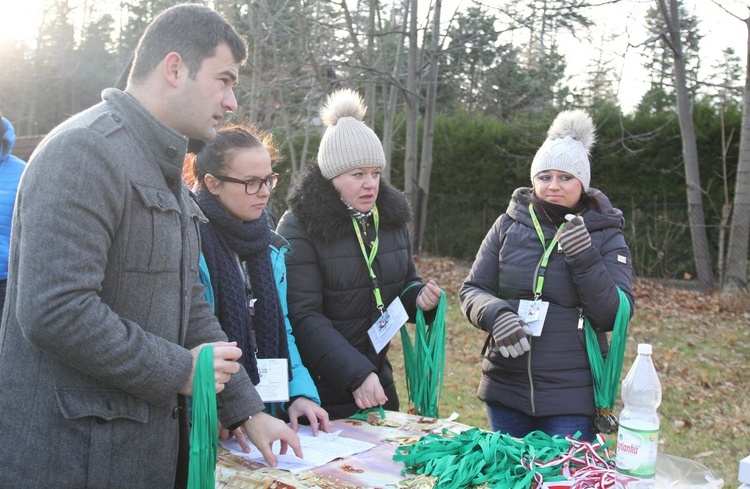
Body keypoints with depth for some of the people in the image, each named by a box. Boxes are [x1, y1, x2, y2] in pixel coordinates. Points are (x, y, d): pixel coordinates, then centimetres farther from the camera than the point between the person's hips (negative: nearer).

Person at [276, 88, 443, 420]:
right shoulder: (300, 227, -14)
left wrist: (420, 296, -7)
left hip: (378, 381, 6)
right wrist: (357, 375, -28)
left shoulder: (392, 218, 5)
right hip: (322, 389, -6)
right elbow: (303, 316, -20)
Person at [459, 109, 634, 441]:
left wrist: (585, 259, -22)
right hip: (505, 389, 3)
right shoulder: (509, 225, 2)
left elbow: (615, 315, -9)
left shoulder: (606, 236, -2)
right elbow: (471, 290, 4)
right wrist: (495, 313, -18)